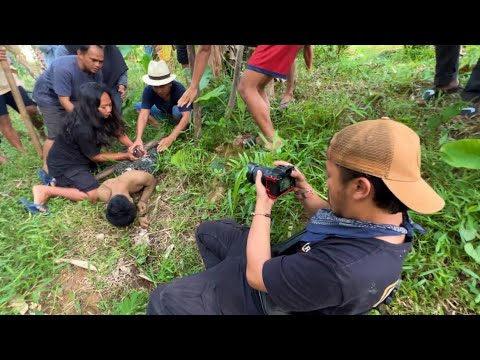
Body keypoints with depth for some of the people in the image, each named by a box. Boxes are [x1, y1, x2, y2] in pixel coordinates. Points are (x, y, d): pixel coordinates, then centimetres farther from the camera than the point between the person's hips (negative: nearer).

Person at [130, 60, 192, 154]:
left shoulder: (178, 89, -36)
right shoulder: (148, 90, -27)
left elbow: (186, 116, -44)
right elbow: (143, 115, -34)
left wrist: (170, 138, -55)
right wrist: (138, 138, -50)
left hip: (180, 114, -3)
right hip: (165, 113, 4)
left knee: (177, 109, -36)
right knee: (138, 106, -12)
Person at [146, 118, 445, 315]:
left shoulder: (340, 268, -44)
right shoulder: (390, 219, -15)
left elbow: (256, 275, -28)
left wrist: (263, 205, -19)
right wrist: (304, 191, -7)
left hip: (264, 298, -7)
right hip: (284, 268, 8)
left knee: (162, 300, -2)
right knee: (208, 231, 17)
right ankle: (222, 283, 35)